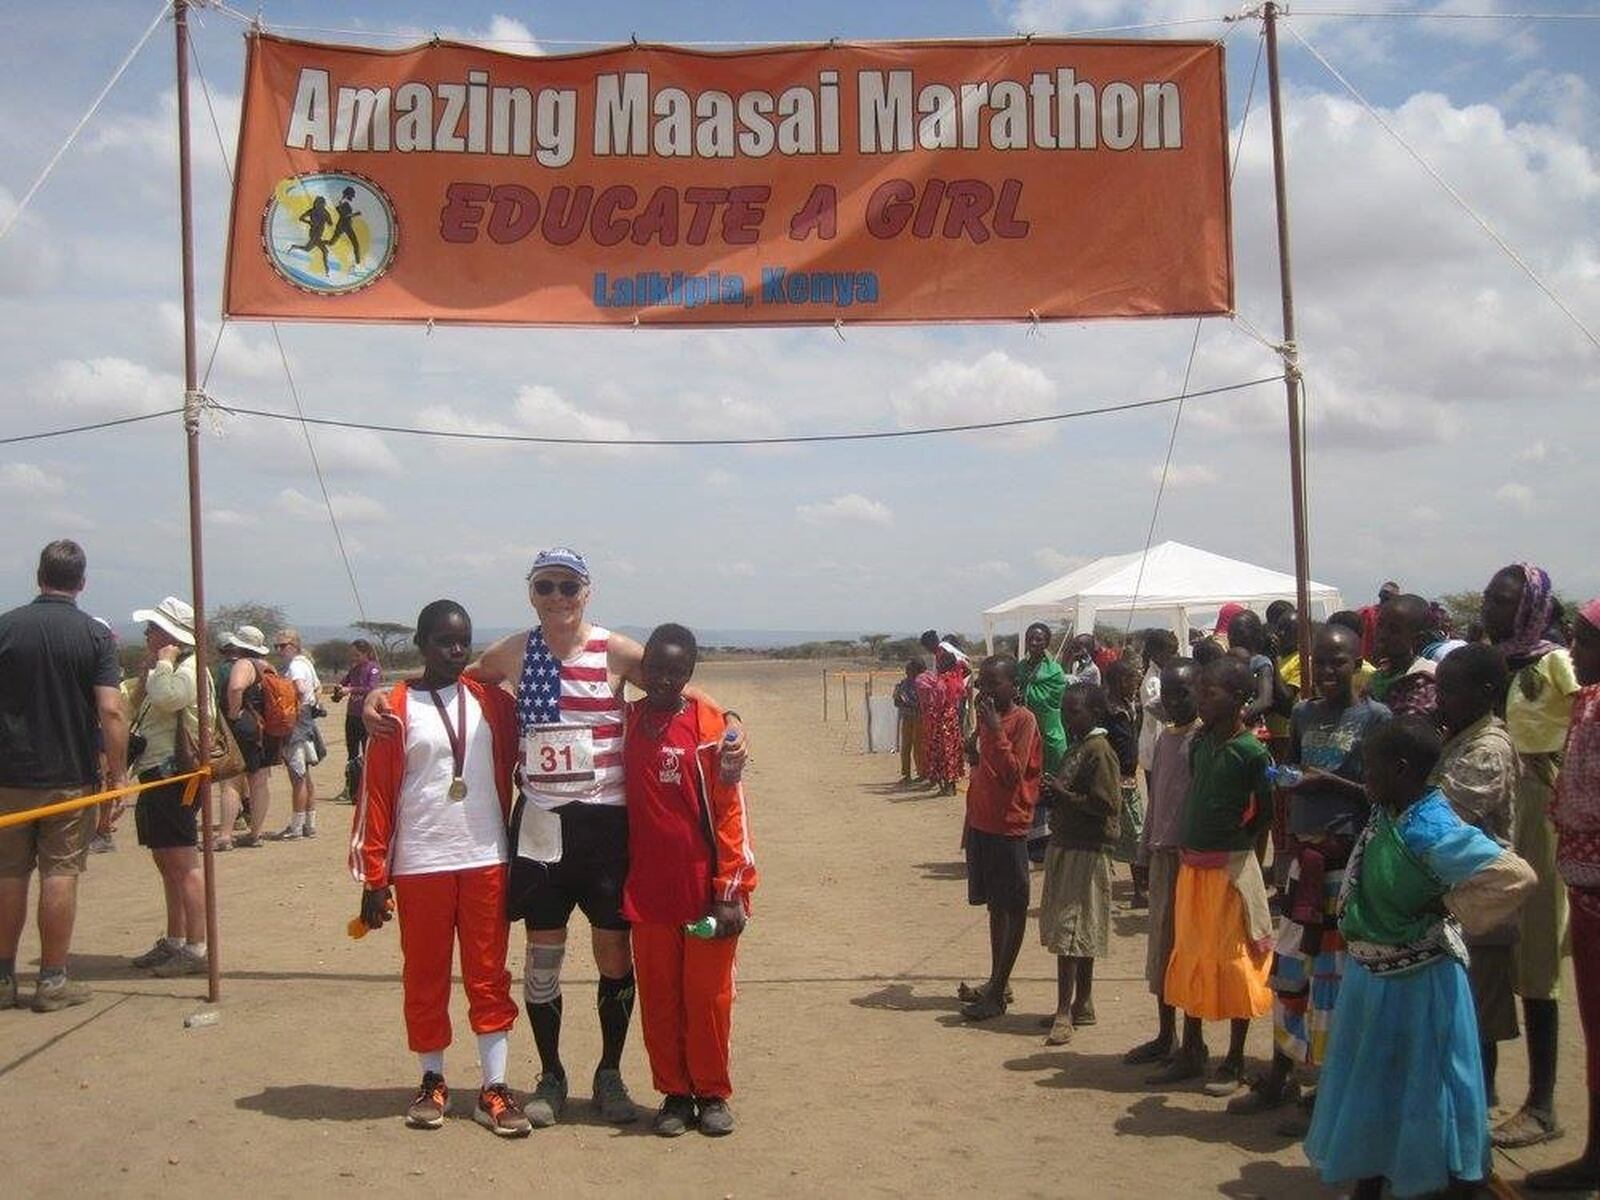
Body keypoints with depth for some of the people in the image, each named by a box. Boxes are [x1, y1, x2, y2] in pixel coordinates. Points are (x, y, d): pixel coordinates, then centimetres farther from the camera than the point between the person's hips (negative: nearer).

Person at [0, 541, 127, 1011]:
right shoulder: (96, 635, -7)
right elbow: (110, 711, -14)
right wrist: (118, 773, -7)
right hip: (71, 777, -2)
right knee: (60, 875, 4)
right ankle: (52, 981, 8)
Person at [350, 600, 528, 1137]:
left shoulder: (492, 703, 5)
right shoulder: (396, 708, -3)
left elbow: (516, 769, 11)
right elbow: (375, 794, -3)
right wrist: (373, 877, -5)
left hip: (486, 861, 2)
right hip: (420, 865, -2)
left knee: (489, 976, 5)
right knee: (425, 977, 9)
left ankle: (494, 1088, 11)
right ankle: (432, 1082, 24)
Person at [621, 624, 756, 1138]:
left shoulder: (712, 725, -6)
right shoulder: (625, 722, 3)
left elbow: (730, 811, -7)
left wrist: (730, 891, -10)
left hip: (706, 890, -3)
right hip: (647, 892, 3)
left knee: (709, 995, 5)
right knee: (658, 997, 9)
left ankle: (712, 1094, 20)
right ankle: (674, 1093, 22)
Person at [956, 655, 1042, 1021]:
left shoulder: (1023, 721, -14)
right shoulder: (986, 717, 10)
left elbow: (1013, 774, -23)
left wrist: (995, 730, -26)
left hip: (1008, 827, -8)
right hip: (981, 823, 8)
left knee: (1012, 907, 1)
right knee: (994, 904, 15)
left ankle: (998, 992, 4)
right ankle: (997, 982, 25)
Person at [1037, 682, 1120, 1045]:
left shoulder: (1099, 751, -15)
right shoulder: (1076, 748, 14)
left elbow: (1107, 804, -21)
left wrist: (1063, 794, -18)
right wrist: (1052, 795, 3)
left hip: (1086, 851, -10)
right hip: (1065, 846, 10)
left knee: (1070, 933, -9)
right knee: (1077, 933, 14)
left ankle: (1064, 1012, -6)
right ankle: (1082, 1005, 21)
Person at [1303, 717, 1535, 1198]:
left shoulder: (1432, 832, -26)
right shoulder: (1385, 814, 0)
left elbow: (1514, 877, -30)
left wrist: (1447, 908, -22)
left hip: (1417, 983, -9)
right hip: (1372, 975, 9)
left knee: (1427, 1090, 6)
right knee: (1371, 1086, 21)